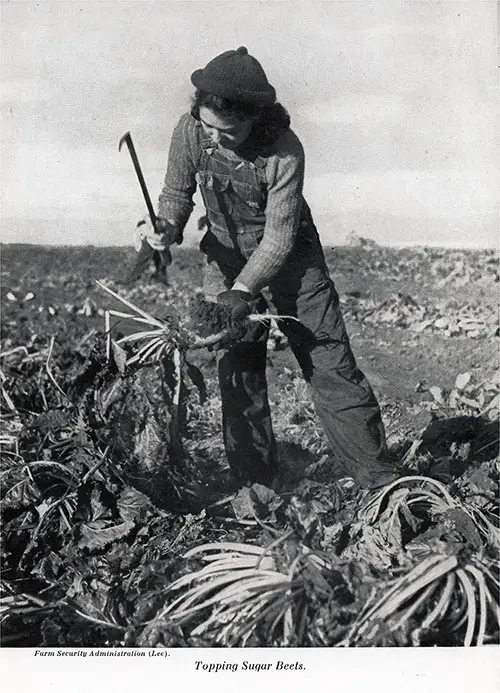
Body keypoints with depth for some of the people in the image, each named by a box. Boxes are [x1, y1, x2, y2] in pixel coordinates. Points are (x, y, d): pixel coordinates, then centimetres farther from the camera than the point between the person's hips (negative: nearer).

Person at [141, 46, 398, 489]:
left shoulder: (284, 150, -27)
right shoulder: (190, 131, -15)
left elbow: (279, 236, -24)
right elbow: (177, 192, -1)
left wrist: (242, 292, -31)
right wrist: (169, 227, -22)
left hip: (290, 258, -3)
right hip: (226, 257, 4)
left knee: (331, 367, -5)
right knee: (237, 373, 1)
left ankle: (379, 482, 5)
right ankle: (255, 485, 14)